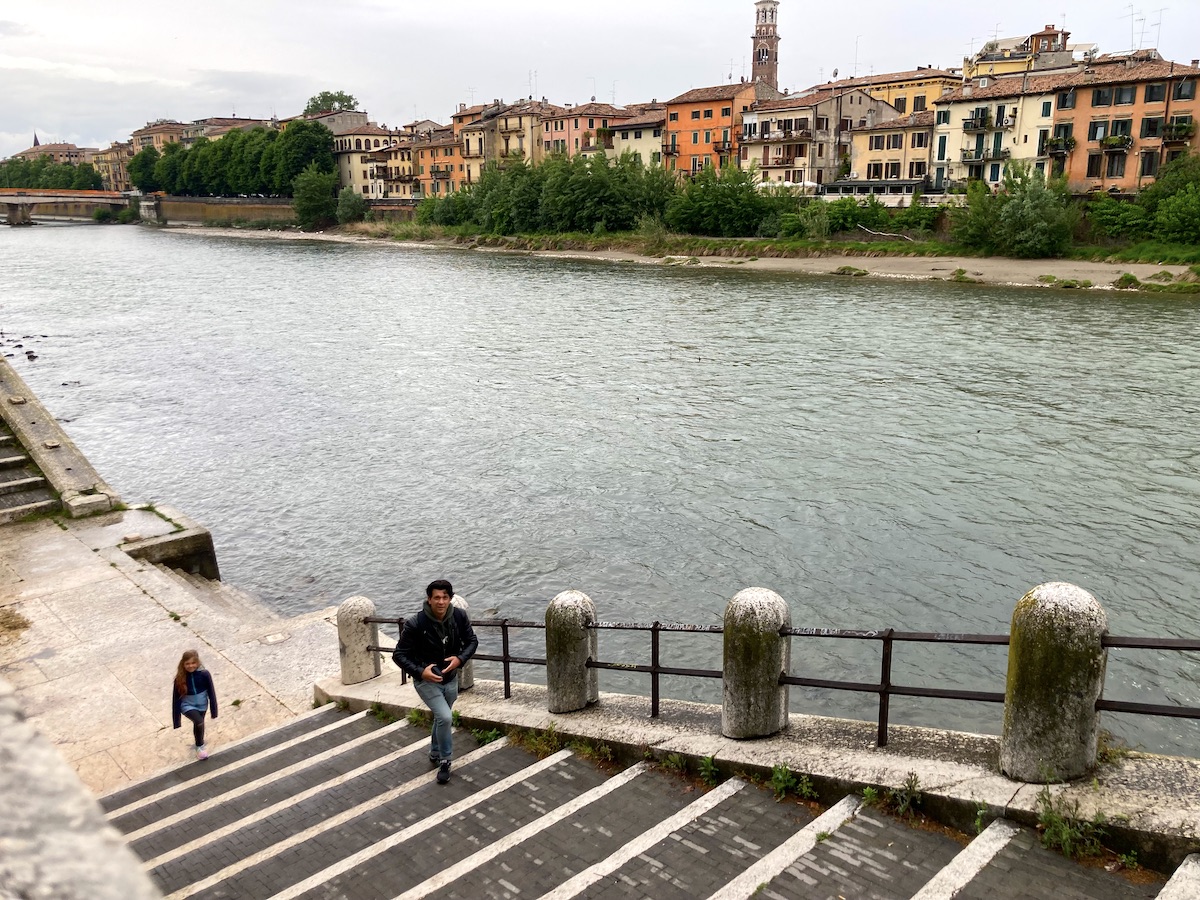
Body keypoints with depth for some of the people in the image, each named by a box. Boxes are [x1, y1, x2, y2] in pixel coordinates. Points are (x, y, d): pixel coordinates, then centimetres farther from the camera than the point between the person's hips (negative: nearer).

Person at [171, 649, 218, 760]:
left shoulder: (204, 674, -19)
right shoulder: (180, 678, -20)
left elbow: (211, 692, -8)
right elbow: (176, 698, -12)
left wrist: (214, 710, -2)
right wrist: (176, 719, -9)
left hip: (202, 705, 2)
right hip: (187, 705, -2)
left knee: (198, 725, 23)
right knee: (199, 723, -25)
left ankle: (199, 744, 53)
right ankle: (200, 746, 1)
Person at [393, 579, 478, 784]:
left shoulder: (459, 616, -16)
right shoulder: (415, 624, -26)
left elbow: (472, 641, -1)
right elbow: (399, 655, -17)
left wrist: (460, 658, -19)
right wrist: (420, 671, -29)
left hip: (451, 679, 4)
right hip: (426, 681, -4)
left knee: (441, 718, 22)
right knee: (445, 717, -18)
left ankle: (435, 754, 47)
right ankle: (445, 761, 5)